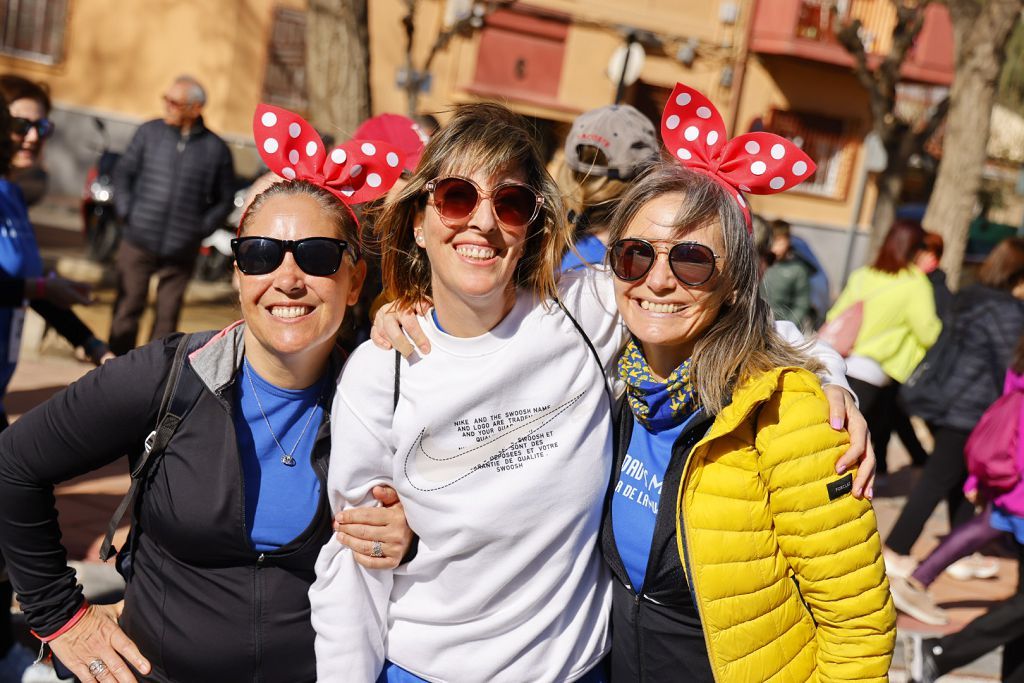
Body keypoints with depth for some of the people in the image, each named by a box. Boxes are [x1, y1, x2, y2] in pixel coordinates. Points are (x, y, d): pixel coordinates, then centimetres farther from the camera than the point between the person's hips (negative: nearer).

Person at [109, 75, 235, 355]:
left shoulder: (216, 148, 1)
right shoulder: (149, 132, 3)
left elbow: (225, 198, 9)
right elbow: (123, 172, 11)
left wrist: (202, 227, -2)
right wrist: (126, 212, -1)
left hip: (181, 249, 0)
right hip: (139, 240, 0)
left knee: (168, 316, 7)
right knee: (127, 311, 1)